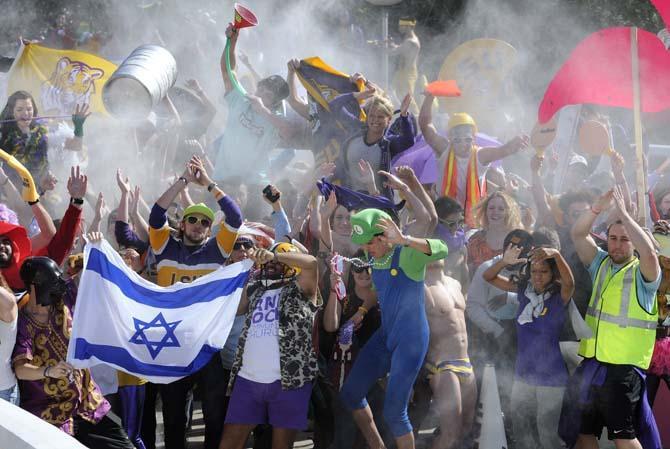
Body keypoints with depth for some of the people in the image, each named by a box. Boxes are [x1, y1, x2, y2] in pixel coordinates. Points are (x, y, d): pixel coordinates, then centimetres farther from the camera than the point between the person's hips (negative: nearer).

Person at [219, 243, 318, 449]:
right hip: (248, 380, 5)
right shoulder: (253, 290, 22)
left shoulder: (299, 289, 5)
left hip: (289, 380, -5)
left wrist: (273, 255, -21)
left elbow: (310, 262, -12)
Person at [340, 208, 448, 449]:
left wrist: (404, 240, -51)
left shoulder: (407, 255, -18)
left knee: (394, 412, -10)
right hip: (385, 336, 8)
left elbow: (441, 250, -39)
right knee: (350, 393, 11)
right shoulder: (373, 258, 4)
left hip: (411, 340, -8)